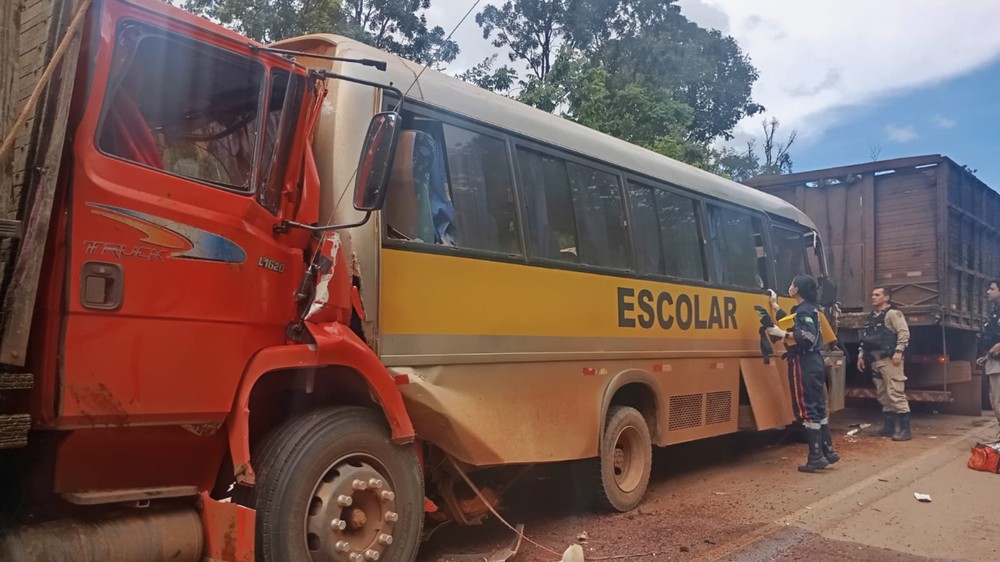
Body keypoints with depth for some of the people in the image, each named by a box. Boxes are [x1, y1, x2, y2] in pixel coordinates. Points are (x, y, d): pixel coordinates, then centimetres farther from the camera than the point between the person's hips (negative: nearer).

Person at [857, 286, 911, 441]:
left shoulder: (893, 313, -4)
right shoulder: (871, 317, 20)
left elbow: (904, 333, -13)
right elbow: (865, 338, 24)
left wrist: (898, 351, -22)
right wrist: (861, 355, 18)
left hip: (889, 359, -9)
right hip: (875, 360, 9)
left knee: (896, 395, -11)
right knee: (883, 396, 12)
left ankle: (904, 429, -8)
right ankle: (889, 427, 19)